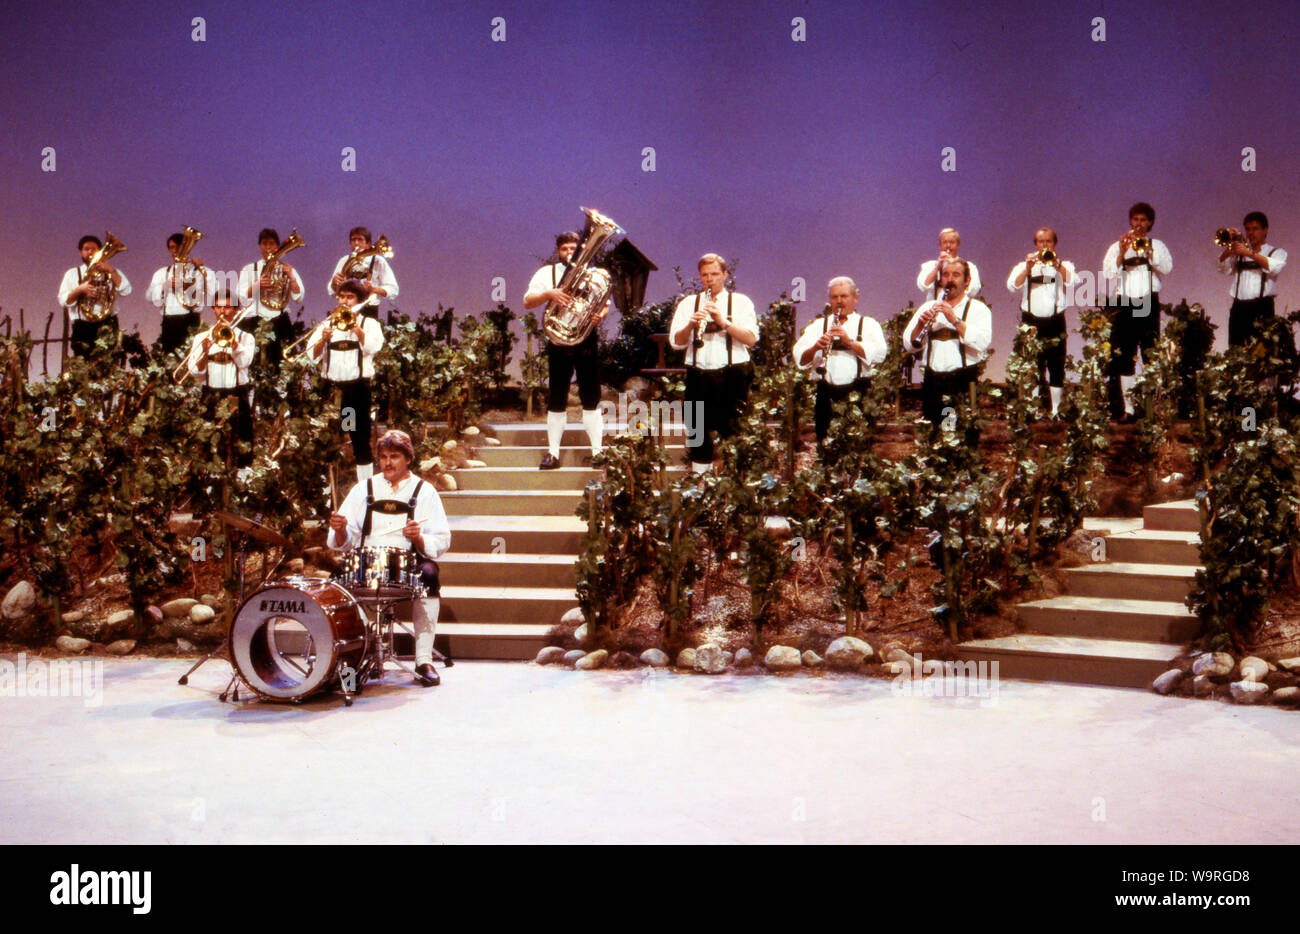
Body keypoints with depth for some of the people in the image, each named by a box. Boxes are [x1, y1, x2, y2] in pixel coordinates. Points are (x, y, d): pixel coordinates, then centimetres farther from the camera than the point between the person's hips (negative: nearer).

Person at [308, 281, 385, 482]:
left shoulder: (369, 323, 10)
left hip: (357, 387, -2)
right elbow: (312, 355, 4)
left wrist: (355, 327, -15)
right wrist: (323, 339, -13)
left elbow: (373, 347, -10)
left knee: (360, 439, -1)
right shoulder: (327, 324, 15)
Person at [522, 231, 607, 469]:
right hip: (558, 342, 0)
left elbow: (605, 304, 10)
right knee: (556, 399, 3)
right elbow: (527, 302, -2)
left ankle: (598, 451, 6)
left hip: (586, 342, 1)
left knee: (591, 397, 2)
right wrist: (549, 294, -20)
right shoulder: (547, 272, 6)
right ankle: (553, 453, 8)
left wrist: (601, 315, -13)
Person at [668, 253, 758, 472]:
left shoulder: (740, 302, 6)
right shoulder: (688, 303, 12)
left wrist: (723, 322, -19)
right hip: (698, 377, 2)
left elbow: (751, 339, -7)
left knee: (732, 433, -2)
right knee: (699, 432, 5)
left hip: (732, 377, -2)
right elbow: (676, 342, 3)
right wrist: (690, 324, -16)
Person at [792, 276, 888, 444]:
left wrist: (850, 342, -16)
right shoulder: (817, 326, 16)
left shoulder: (868, 324, 12)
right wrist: (816, 347, -15)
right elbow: (799, 359, 4)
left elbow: (879, 354, -5)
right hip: (826, 395, 1)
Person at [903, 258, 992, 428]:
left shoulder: (978, 309, 7)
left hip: (964, 384, -3)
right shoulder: (928, 307, 16)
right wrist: (920, 325, -10)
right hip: (933, 382, 3)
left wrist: (955, 319, -17)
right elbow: (909, 346, 8)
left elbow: (982, 342, -12)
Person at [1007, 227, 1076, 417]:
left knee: (1057, 368, 1)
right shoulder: (1023, 266, 13)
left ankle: (1055, 411, 5)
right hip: (1031, 323, 0)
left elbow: (1073, 282, -8)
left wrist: (1057, 264, -17)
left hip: (1055, 323, 0)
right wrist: (1028, 267, -14)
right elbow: (1012, 286, -5)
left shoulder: (1064, 266, 13)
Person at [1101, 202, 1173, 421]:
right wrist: (1122, 253, -10)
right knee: (1124, 358, -2)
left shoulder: (1157, 245, 14)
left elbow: (1167, 268, -4)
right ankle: (1127, 408, 0)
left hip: (1148, 304, -1)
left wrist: (1145, 248, -10)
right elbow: (1108, 275, 1)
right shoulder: (1117, 247, 14)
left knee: (1151, 356, -7)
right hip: (1124, 306, 1)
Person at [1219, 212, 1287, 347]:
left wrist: (1250, 253, -16)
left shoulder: (1277, 252, 14)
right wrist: (1230, 246, -5)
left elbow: (1274, 268, -8)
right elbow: (1224, 269, 6)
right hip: (1238, 309, 3)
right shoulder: (1238, 253, 23)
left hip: (1262, 308, -3)